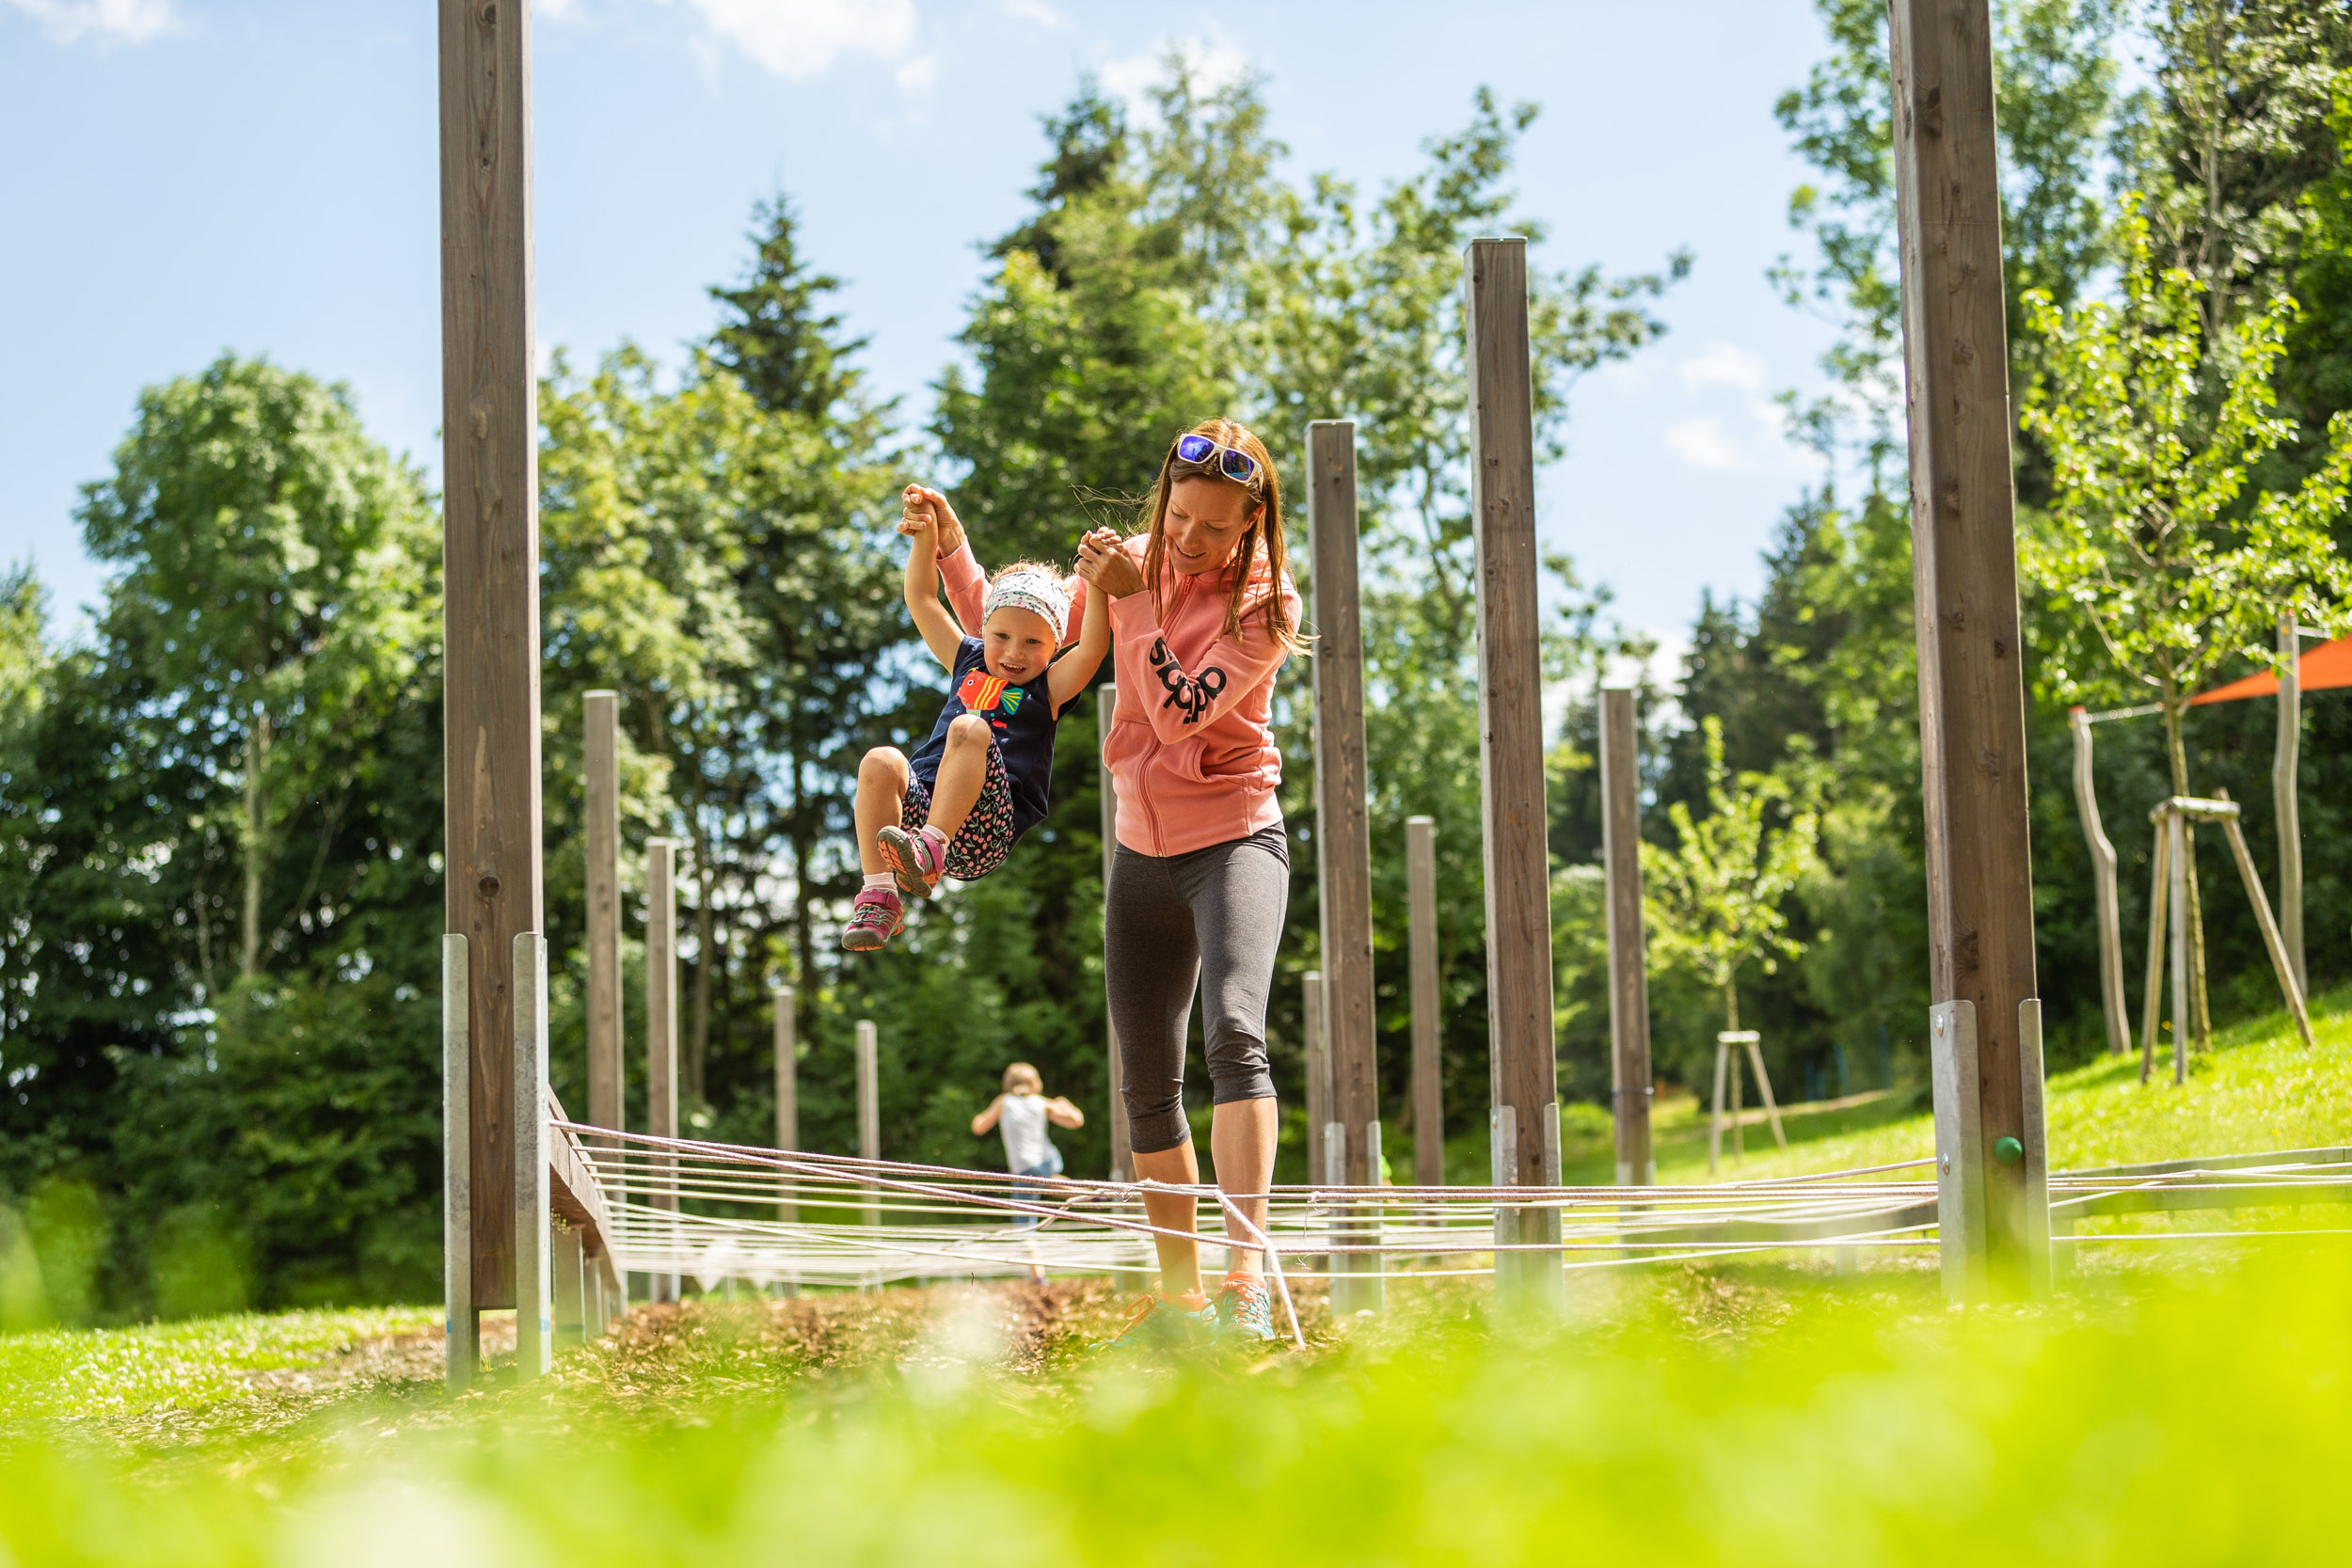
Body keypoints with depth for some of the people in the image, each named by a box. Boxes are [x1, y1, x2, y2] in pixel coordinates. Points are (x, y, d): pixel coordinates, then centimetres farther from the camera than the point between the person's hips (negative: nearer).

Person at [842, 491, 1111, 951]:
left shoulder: (1049, 687, 14)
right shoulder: (969, 662, 27)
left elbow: (1092, 649, -5)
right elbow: (922, 599, 26)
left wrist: (1096, 582, -18)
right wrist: (927, 532, 14)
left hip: (984, 832, -4)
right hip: (921, 806, 4)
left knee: (970, 729, -29)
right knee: (880, 762, -27)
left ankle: (929, 849, -45)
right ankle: (879, 894, -29)